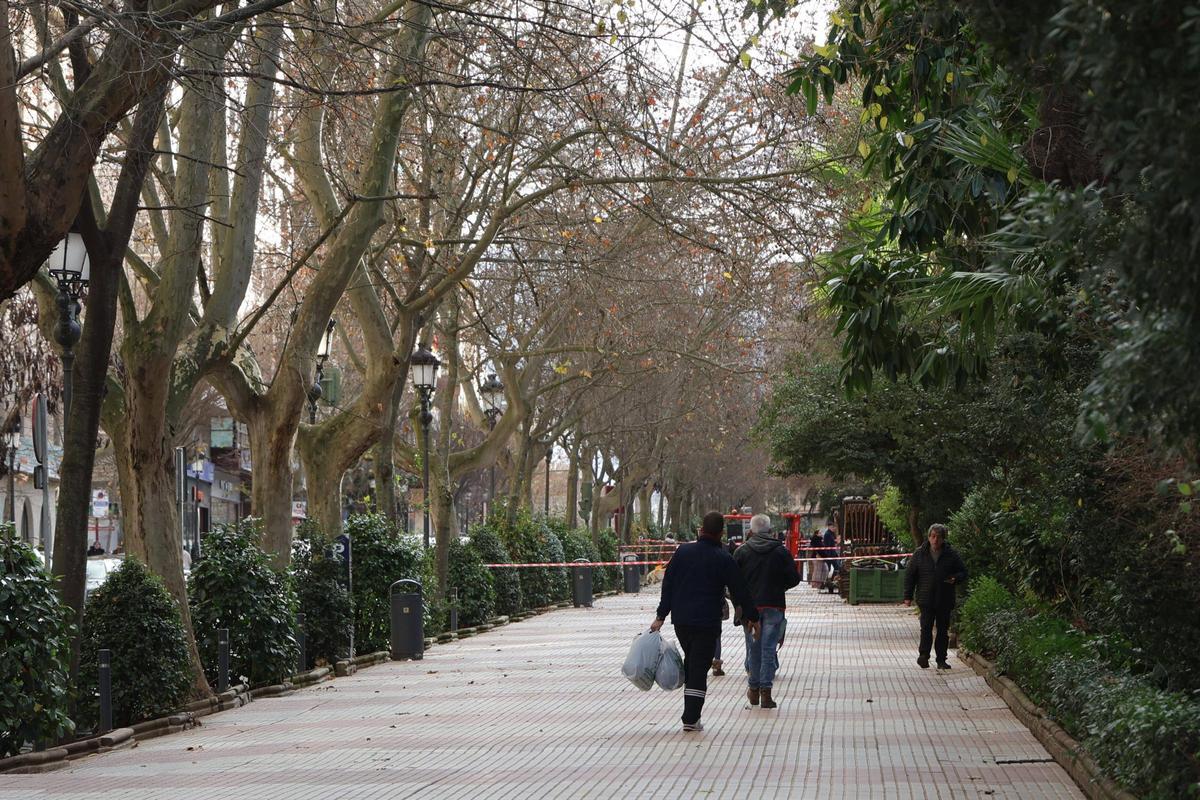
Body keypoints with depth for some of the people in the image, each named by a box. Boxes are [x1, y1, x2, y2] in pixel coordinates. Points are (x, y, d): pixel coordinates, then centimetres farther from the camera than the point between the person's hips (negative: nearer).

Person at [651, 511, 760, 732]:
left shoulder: (682, 551, 3)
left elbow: (668, 585, 4)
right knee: (699, 668, -1)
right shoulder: (724, 559, -7)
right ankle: (691, 718, -6)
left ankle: (690, 714, 18)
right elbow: (739, 591, -2)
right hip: (707, 623, -4)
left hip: (680, 620, 4)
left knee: (690, 663, 18)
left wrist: (661, 616, 8)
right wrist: (752, 617, 11)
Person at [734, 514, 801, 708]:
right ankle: (766, 690, -5)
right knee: (769, 648, 1)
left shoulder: (742, 551, -3)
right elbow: (794, 578, -2)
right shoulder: (781, 551, -3)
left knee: (754, 647, 13)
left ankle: (754, 689, 20)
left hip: (750, 605, 1)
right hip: (774, 605, -1)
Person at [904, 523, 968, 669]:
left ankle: (941, 660, 12)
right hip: (926, 599, -1)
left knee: (943, 630, 6)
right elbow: (910, 575, 8)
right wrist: (908, 596, 3)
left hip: (945, 601, 1)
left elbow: (963, 572, 12)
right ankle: (923, 655, -9)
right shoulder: (920, 554, 4)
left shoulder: (951, 554, 4)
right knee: (926, 627, -13)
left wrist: (955, 579, -11)